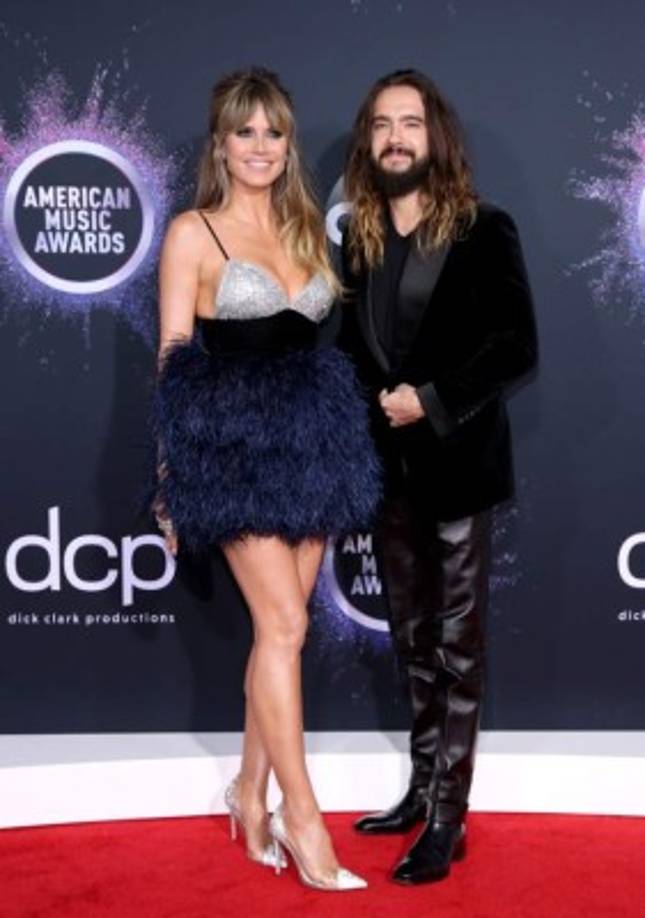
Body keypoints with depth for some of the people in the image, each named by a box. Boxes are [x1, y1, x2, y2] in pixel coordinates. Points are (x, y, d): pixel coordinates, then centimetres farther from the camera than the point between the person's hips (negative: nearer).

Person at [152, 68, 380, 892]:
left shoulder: (305, 228, 15)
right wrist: (173, 475, -6)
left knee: (278, 626, 8)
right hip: (232, 442, -5)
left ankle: (251, 790, 24)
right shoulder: (192, 234, -1)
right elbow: (175, 364, -3)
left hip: (307, 437, 6)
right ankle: (302, 817, 0)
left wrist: (330, 437, 12)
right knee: (285, 625, -9)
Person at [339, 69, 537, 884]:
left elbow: (515, 347, -11)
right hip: (388, 465, 5)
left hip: (456, 463, -5)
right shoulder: (358, 238, 8)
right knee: (412, 638, 14)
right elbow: (350, 347, 12)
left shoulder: (484, 231, -6)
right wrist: (370, 409, -4)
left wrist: (433, 402, -18)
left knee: (456, 642, 1)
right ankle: (424, 789, 27)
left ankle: (448, 817, 8)